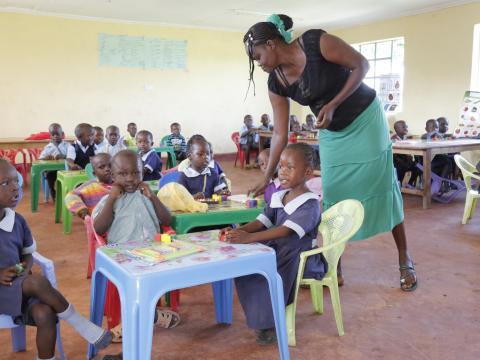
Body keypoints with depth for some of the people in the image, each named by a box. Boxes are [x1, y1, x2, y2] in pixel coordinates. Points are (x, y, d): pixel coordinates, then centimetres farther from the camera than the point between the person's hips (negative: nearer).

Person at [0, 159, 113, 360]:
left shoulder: (17, 220, 3)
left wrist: (25, 268, -8)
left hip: (20, 285, 4)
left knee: (45, 314, -27)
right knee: (37, 282, -32)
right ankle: (84, 328, -15)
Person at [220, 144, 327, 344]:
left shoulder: (310, 203, -17)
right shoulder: (278, 196, 8)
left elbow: (287, 231, -31)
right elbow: (262, 222, 3)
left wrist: (249, 237, -42)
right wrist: (238, 232, -18)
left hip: (301, 257, -7)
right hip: (277, 249, 7)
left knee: (269, 271, -33)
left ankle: (269, 321, -13)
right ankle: (260, 314, -2)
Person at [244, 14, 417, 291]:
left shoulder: (317, 43, -24)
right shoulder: (276, 83, -9)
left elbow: (361, 65, -16)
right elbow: (280, 134, -6)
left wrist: (332, 105, -25)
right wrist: (268, 177, -8)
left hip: (365, 120, -4)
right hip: (332, 133, 5)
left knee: (383, 187, 0)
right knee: (333, 196, 2)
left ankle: (405, 261, 15)